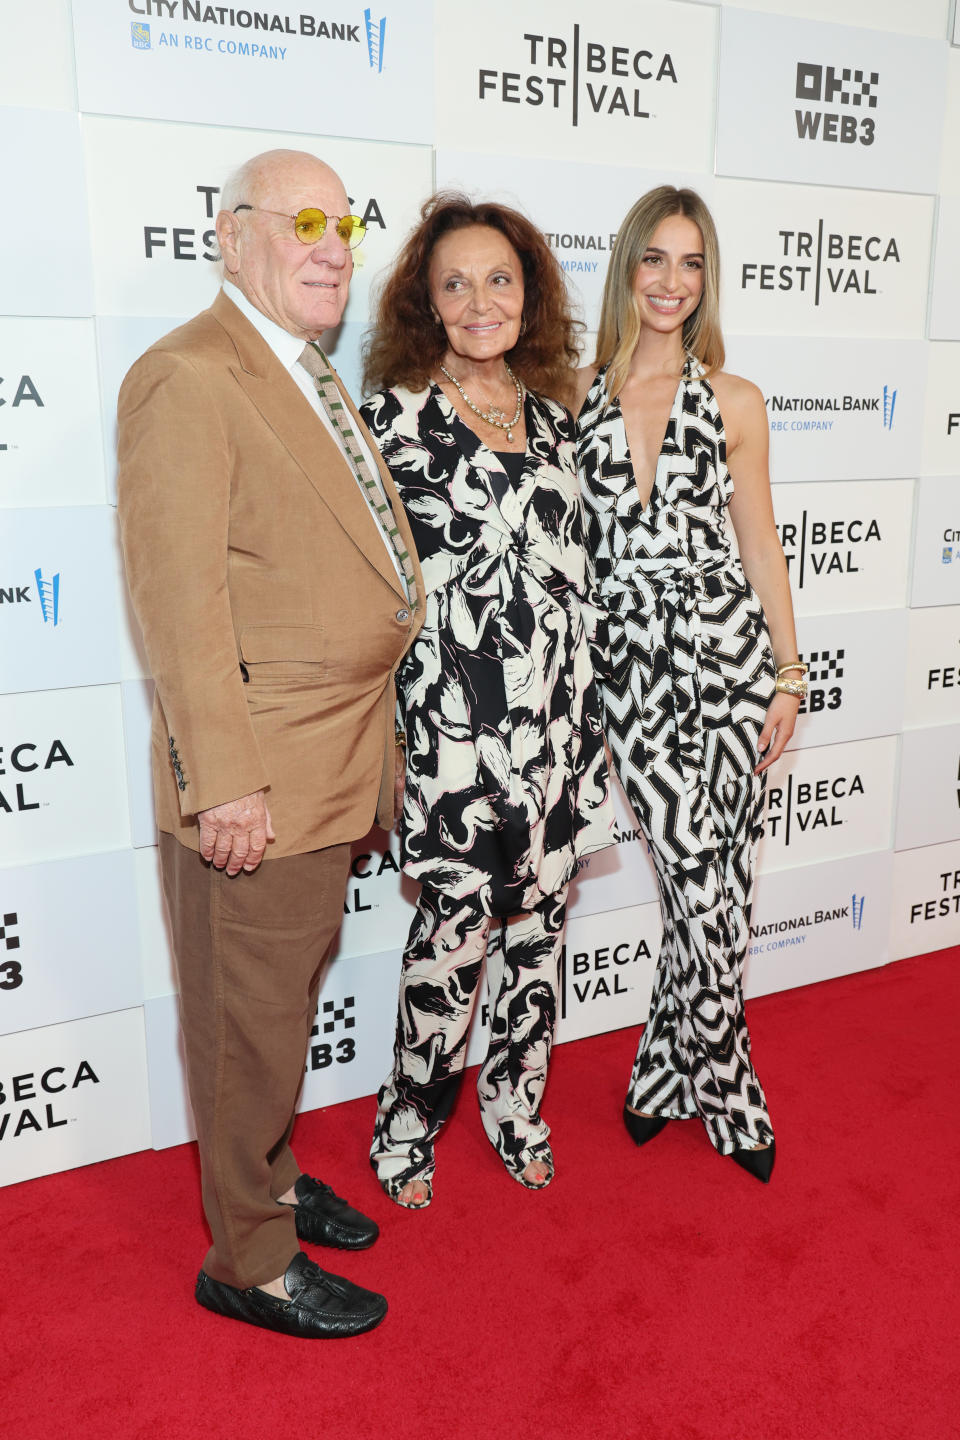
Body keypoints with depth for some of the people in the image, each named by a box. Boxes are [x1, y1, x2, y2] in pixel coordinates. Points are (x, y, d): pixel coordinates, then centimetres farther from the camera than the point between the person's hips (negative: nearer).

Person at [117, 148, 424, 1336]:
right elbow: (179, 594, -20)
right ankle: (249, 1262, 26)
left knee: (286, 997, 22)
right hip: (255, 779, -9)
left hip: (331, 765, 9)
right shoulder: (188, 375, -13)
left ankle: (269, 1185, 43)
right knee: (250, 1018, 6)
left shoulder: (311, 380, 17)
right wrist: (223, 780, -22)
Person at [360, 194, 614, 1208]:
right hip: (454, 717, -5)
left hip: (559, 715, 6)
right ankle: (408, 1124, 26)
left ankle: (515, 1106, 34)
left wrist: (584, 712, 15)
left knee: (538, 918, 14)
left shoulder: (549, 417, 12)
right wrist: (390, 719, -8)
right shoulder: (397, 414, -5)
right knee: (456, 926, 2)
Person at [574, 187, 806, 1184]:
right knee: (702, 887, 0)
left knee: (712, 884, 3)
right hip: (630, 662, -1)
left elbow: (759, 544, 9)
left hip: (725, 648, 1)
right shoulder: (576, 393, 5)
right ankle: (721, 1090, 24)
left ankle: (669, 1074, 27)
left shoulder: (732, 403, 6)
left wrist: (788, 673, 6)